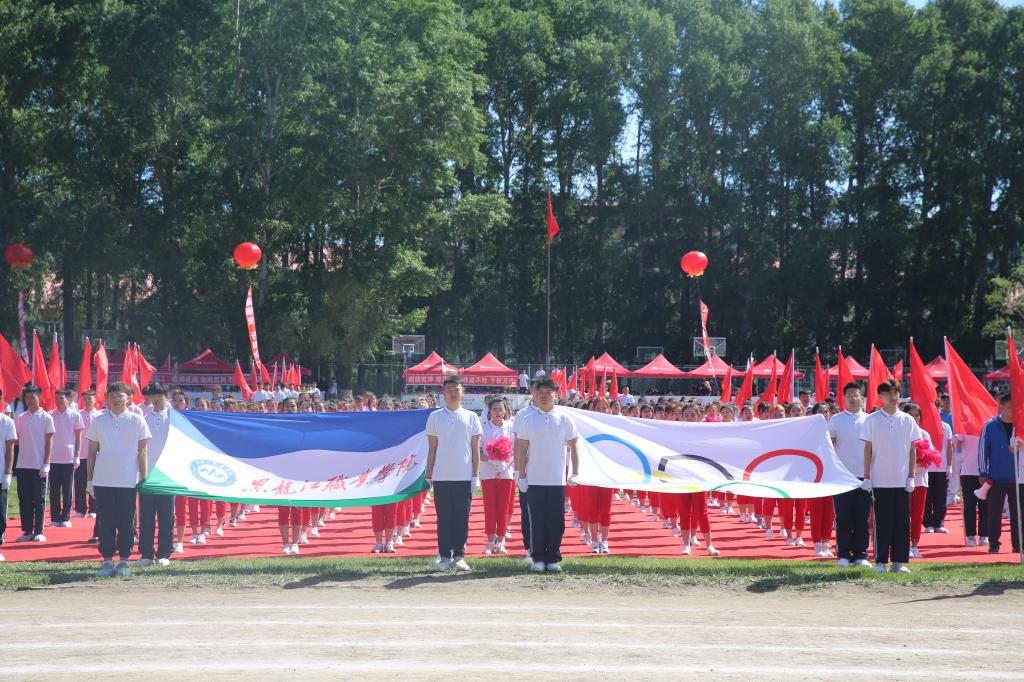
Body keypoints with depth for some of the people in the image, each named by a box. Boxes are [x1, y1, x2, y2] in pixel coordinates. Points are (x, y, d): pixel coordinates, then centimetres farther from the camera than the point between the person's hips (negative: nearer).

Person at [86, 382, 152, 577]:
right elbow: (92, 452, 9)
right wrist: (90, 480, 6)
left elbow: (142, 452, 3)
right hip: (103, 480, 1)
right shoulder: (98, 421, 6)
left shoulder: (136, 421, 2)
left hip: (128, 481, -1)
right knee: (106, 522, 4)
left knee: (127, 523, 2)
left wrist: (143, 479, 0)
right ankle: (107, 561, 9)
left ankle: (124, 561, 10)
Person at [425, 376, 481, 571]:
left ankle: (459, 556, 8)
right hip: (441, 476, 0)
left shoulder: (471, 417, 5)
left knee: (462, 517, 2)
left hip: (464, 476, 0)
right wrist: (428, 475, 4)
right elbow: (432, 449, 7)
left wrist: (476, 475, 0)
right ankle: (444, 556, 8)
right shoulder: (435, 417, 5)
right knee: (443, 517, 3)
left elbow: (476, 449, 6)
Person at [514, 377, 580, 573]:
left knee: (557, 521, 2)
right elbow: (521, 450, 4)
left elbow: (573, 447, 8)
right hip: (534, 481, 0)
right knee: (537, 521, 2)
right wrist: (521, 476, -1)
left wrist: (575, 473, 0)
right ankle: (538, 559, 9)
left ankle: (553, 558, 10)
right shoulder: (528, 420, 3)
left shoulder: (565, 419, 4)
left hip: (557, 481, 0)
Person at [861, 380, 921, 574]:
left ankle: (899, 561, 9)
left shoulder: (908, 420, 6)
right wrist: (866, 477, -3)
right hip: (880, 481, -2)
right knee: (882, 521, 1)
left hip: (902, 480, 2)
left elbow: (912, 450, 7)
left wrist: (911, 477, 1)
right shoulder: (872, 420, 1)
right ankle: (880, 561, 7)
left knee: (902, 521, 2)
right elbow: (868, 450, 2)